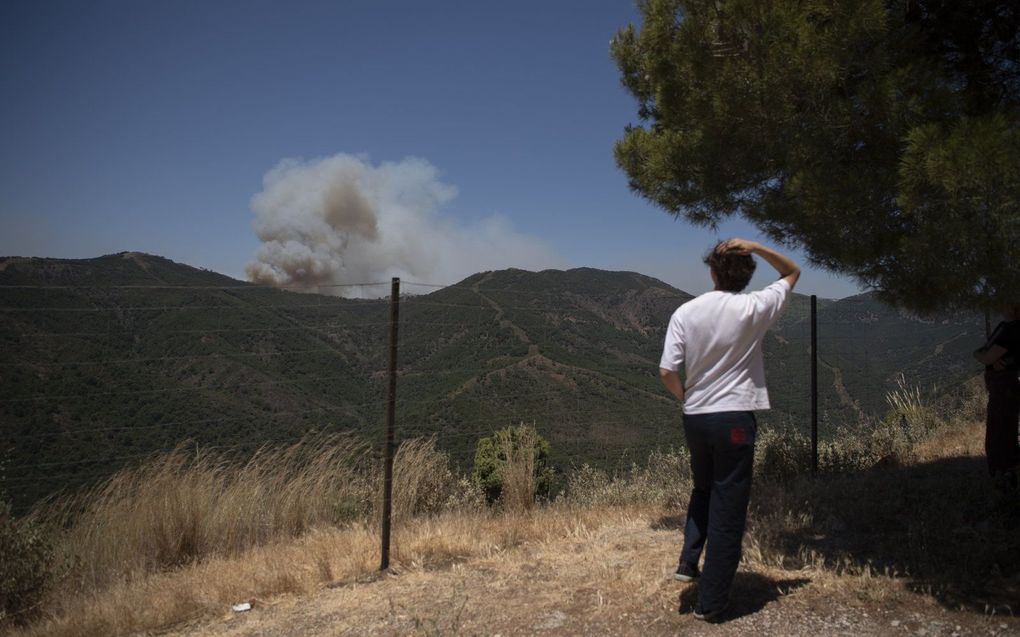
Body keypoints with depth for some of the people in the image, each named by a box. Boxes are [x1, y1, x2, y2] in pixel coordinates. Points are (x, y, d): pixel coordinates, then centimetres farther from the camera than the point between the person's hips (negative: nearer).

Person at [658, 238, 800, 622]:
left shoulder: (685, 312, -2)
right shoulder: (753, 309, -7)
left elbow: (667, 371, -6)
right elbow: (792, 273, 10)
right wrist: (755, 247, -3)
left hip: (694, 418, 3)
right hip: (735, 418, -3)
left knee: (703, 490, 28)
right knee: (728, 510, 5)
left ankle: (688, 562, 19)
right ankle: (710, 602, 11)